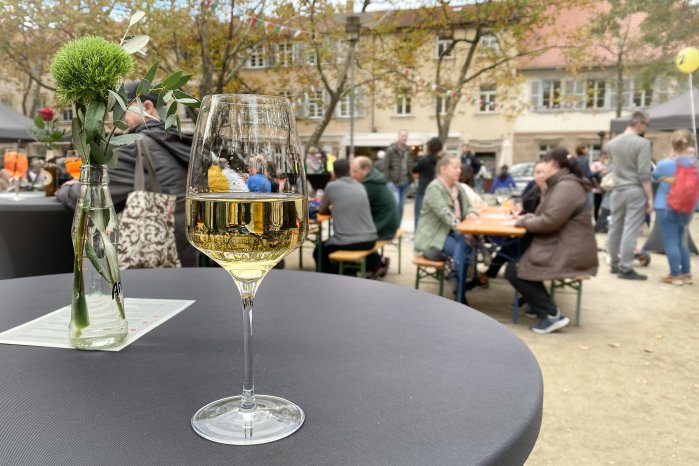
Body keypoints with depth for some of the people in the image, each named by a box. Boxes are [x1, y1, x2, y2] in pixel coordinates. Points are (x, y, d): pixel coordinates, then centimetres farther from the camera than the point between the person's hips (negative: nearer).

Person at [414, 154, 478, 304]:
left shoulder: (457, 187, 12)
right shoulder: (434, 188, -14)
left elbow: (468, 207, 18)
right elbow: (445, 215, -25)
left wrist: (471, 213, -8)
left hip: (451, 232, 7)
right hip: (433, 237, -7)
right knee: (462, 250, -29)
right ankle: (460, 297, -18)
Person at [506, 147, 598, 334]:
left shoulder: (566, 187, -17)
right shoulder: (561, 184, 17)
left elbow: (550, 221, -24)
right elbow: (549, 217, 22)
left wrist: (524, 222, -9)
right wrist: (528, 217, 6)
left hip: (570, 254, -11)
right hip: (562, 247, 11)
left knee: (515, 271, -12)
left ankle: (552, 315, -8)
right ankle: (541, 304, 17)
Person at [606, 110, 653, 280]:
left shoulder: (612, 143, 7)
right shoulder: (642, 143, -11)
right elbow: (644, 173, -15)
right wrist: (650, 197, -11)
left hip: (617, 190, 6)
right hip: (635, 191, -6)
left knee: (615, 228, 12)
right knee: (630, 230, -5)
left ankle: (615, 264, 23)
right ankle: (625, 269, -3)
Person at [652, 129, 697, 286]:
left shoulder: (665, 164, -13)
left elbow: (654, 176, 7)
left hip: (667, 208, -5)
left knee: (670, 242, 1)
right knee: (681, 241, 17)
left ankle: (675, 275, 4)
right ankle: (686, 274, 21)